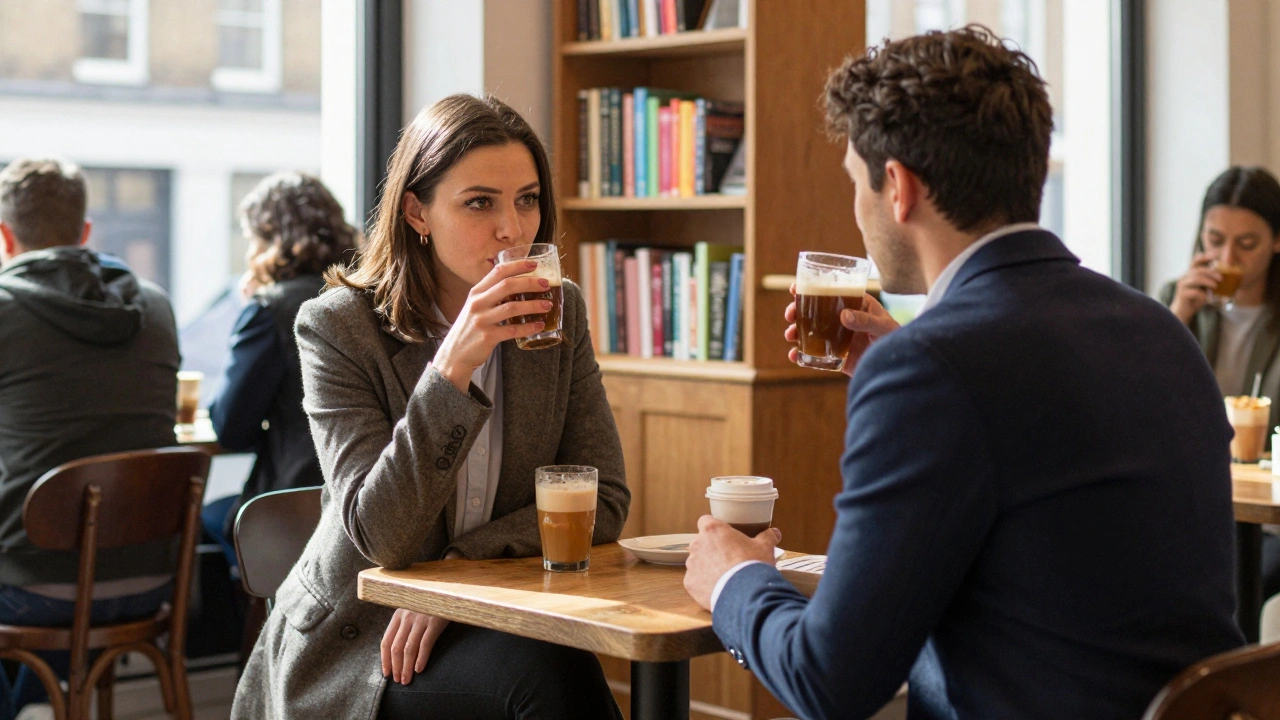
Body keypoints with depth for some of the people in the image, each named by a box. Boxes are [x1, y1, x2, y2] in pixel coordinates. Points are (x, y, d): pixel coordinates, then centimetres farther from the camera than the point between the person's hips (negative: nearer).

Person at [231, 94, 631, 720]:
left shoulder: (561, 312, 2)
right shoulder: (337, 328, -11)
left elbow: (604, 501, -3)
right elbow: (381, 535, -21)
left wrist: (458, 570, -16)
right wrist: (453, 367, -32)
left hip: (491, 623, 5)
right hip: (351, 647, -4)